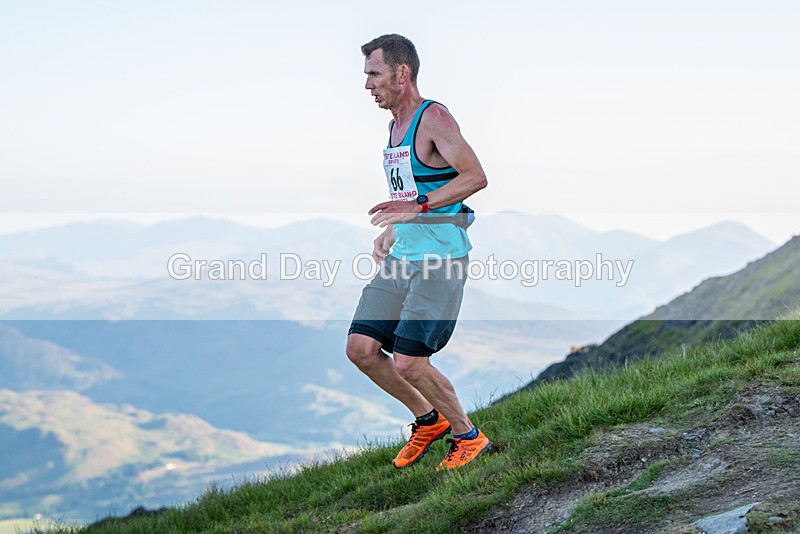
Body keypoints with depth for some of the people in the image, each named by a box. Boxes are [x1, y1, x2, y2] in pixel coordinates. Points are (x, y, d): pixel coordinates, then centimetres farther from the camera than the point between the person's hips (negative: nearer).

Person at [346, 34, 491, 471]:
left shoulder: (433, 117, -11)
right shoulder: (395, 125, 16)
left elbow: (475, 177, -21)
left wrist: (419, 206, -26)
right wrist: (390, 232, 16)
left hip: (440, 258, -9)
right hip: (402, 256, 9)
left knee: (409, 363, -13)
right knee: (360, 349, 2)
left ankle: (469, 437, 9)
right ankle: (428, 419, 21)